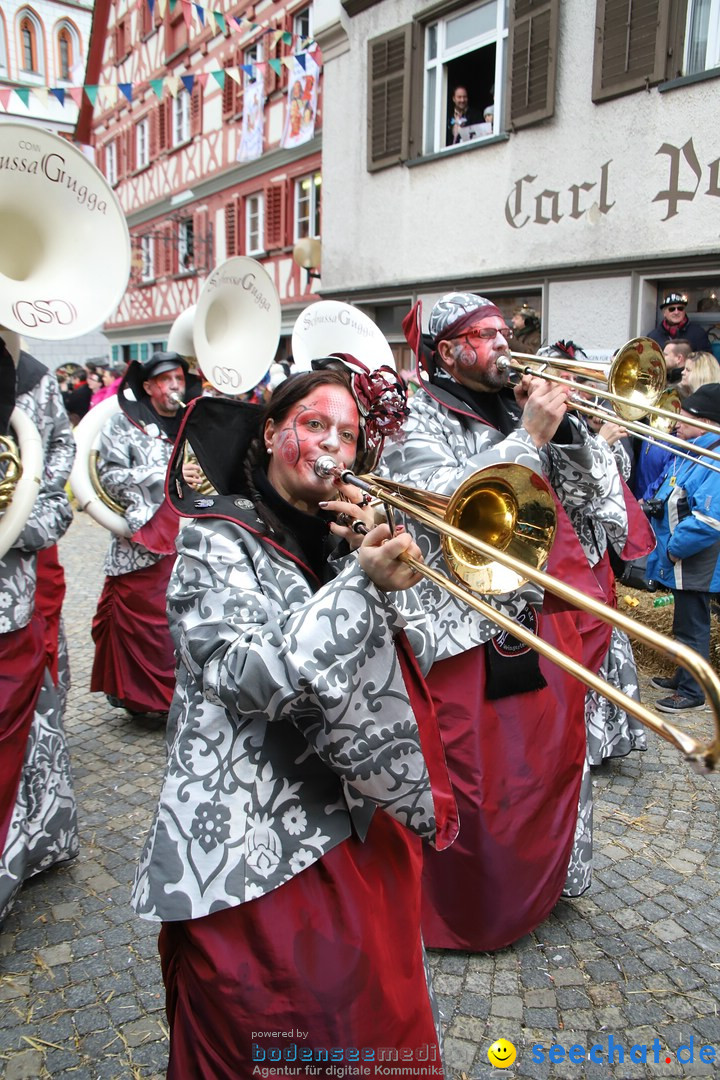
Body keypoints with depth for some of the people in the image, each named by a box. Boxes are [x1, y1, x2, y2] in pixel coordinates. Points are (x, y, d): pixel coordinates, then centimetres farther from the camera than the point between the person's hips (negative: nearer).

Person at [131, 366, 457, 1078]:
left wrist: (379, 563, -12)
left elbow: (417, 653, 2)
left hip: (361, 825, 6)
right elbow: (248, 677, -22)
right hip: (255, 841, -5)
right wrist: (360, 584, -27)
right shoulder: (217, 539, -8)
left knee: (374, 1019, 17)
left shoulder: (345, 534, 9)